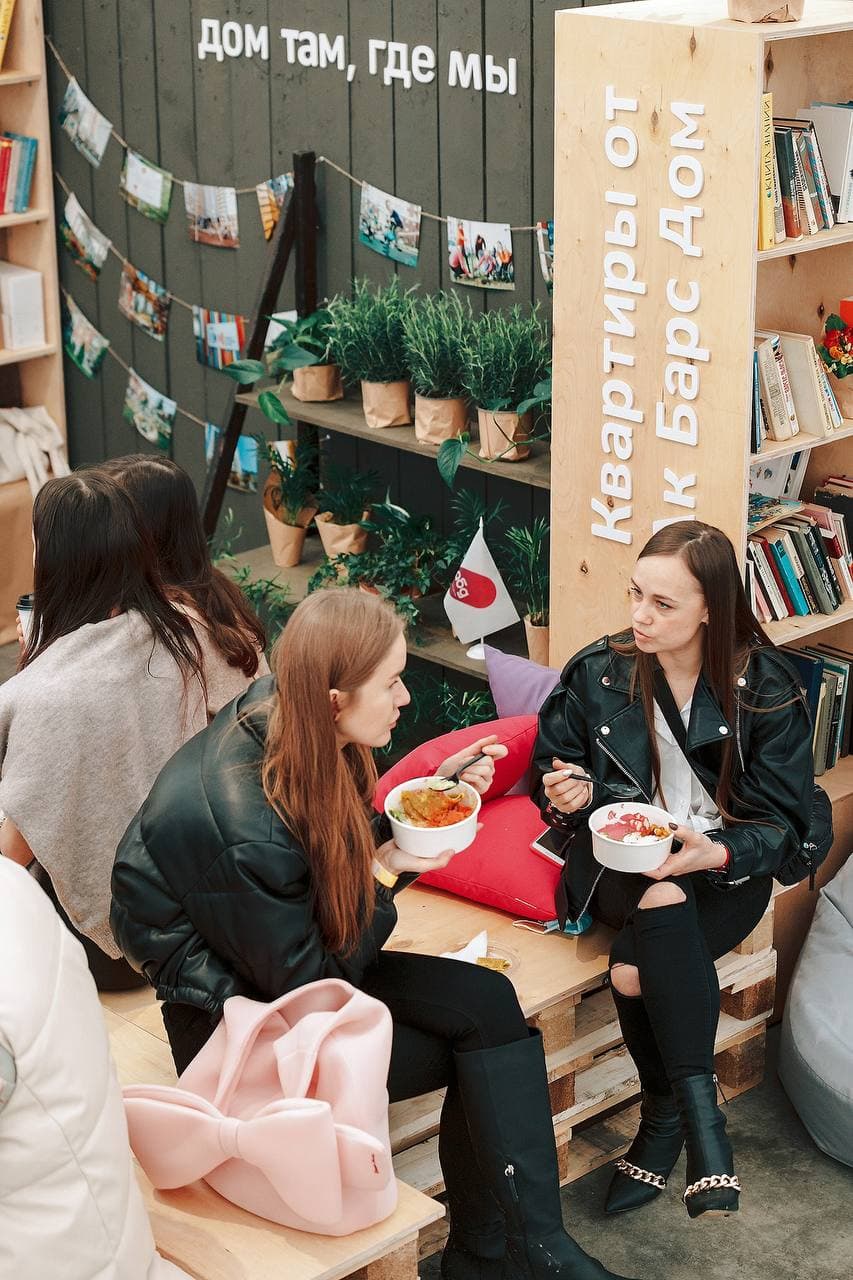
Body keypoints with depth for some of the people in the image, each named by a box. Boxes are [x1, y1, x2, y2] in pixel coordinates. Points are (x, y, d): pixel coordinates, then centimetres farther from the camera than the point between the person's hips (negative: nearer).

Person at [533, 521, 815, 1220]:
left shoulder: (766, 686, -6)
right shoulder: (597, 672, -1)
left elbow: (783, 821, -7)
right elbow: (550, 774, 12)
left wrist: (716, 853, -27)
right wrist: (571, 795, -13)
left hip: (727, 868, -2)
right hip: (621, 864, 2)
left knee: (635, 970, -32)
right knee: (663, 902, -35)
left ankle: (664, 1121, -11)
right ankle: (701, 1116, -27)